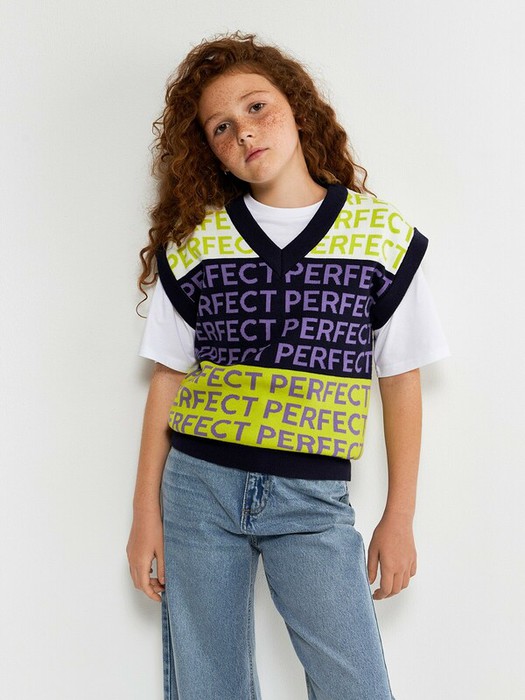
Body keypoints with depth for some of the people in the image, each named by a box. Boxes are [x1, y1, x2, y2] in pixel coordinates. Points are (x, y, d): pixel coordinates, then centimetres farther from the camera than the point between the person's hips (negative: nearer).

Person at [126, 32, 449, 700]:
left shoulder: (384, 236, 1)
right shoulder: (194, 240, 3)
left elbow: (401, 381, 4)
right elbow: (169, 379, 4)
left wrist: (399, 518, 4)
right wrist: (146, 512, 2)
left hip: (313, 501, -1)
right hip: (197, 489, 1)